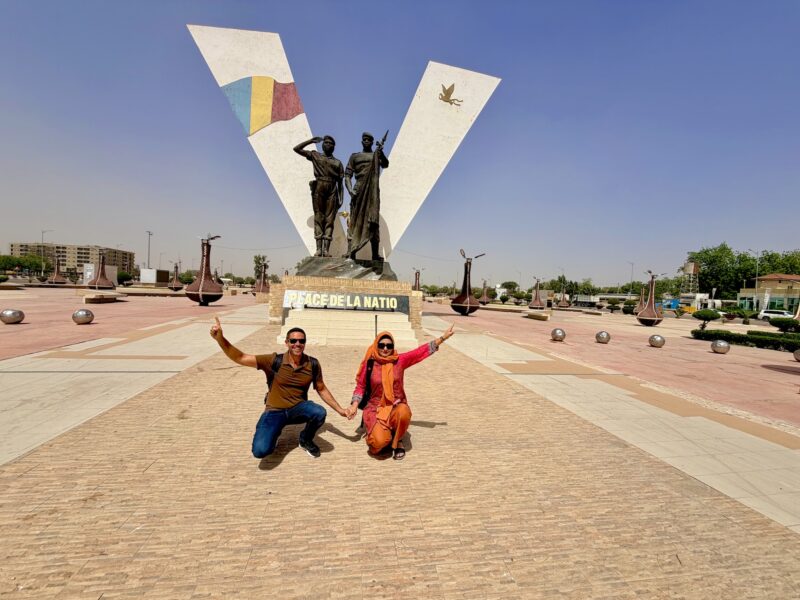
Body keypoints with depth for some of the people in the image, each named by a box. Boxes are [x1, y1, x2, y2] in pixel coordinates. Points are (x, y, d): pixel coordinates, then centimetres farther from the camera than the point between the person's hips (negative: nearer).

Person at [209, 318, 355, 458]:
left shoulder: (312, 364, -7)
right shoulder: (275, 361, -13)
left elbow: (321, 389, 6)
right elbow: (240, 358, -15)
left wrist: (340, 410, 3)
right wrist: (220, 338, -30)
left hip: (298, 408, 2)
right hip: (275, 411, -1)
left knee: (320, 413, -32)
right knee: (260, 451, -24)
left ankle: (306, 440, 3)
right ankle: (275, 432, 14)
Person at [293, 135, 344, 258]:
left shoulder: (338, 163, 16)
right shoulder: (315, 156, 16)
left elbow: (340, 182, 13)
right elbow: (296, 149, 14)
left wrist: (341, 199, 4)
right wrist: (311, 141, 10)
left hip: (332, 191, 1)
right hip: (318, 189, -1)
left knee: (329, 219, -5)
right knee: (318, 218, -5)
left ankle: (326, 249, -9)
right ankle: (319, 248, -8)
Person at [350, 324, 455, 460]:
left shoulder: (400, 360, -2)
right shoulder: (369, 364, -5)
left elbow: (421, 351, -1)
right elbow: (360, 386, 6)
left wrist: (443, 337, -2)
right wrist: (354, 405, -8)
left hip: (396, 406, 2)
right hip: (375, 408, -1)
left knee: (404, 413, -36)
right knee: (380, 441, -28)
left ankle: (397, 441, -2)